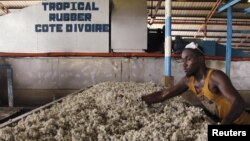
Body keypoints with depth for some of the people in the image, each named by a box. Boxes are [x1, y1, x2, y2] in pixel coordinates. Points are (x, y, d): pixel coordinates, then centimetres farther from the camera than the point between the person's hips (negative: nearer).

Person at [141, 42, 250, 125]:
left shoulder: (216, 76, -26)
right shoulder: (188, 81, -5)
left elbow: (238, 102, -37)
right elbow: (162, 95, 0)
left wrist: (223, 124, -52)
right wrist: (139, 100, -5)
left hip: (240, 122, -6)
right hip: (219, 120, 7)